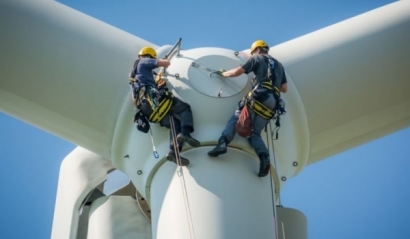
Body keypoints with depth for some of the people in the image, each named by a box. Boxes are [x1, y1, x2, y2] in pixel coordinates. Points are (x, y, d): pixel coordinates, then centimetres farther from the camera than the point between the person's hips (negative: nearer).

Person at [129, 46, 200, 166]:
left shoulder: (134, 73, 35)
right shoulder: (144, 62, 10)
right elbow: (166, 63, 1)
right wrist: (165, 62, 25)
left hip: (145, 107, 8)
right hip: (153, 98, -8)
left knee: (175, 123, 5)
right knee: (185, 108, 2)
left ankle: (173, 152, -17)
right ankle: (185, 133, -25)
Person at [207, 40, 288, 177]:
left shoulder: (257, 58, 14)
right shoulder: (279, 65, 31)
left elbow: (237, 72, 10)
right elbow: (284, 89, 27)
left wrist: (223, 74, 27)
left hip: (259, 97, -5)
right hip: (272, 104, 5)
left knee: (236, 118, 3)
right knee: (255, 133, 7)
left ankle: (223, 142, -23)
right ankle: (264, 157, -20)